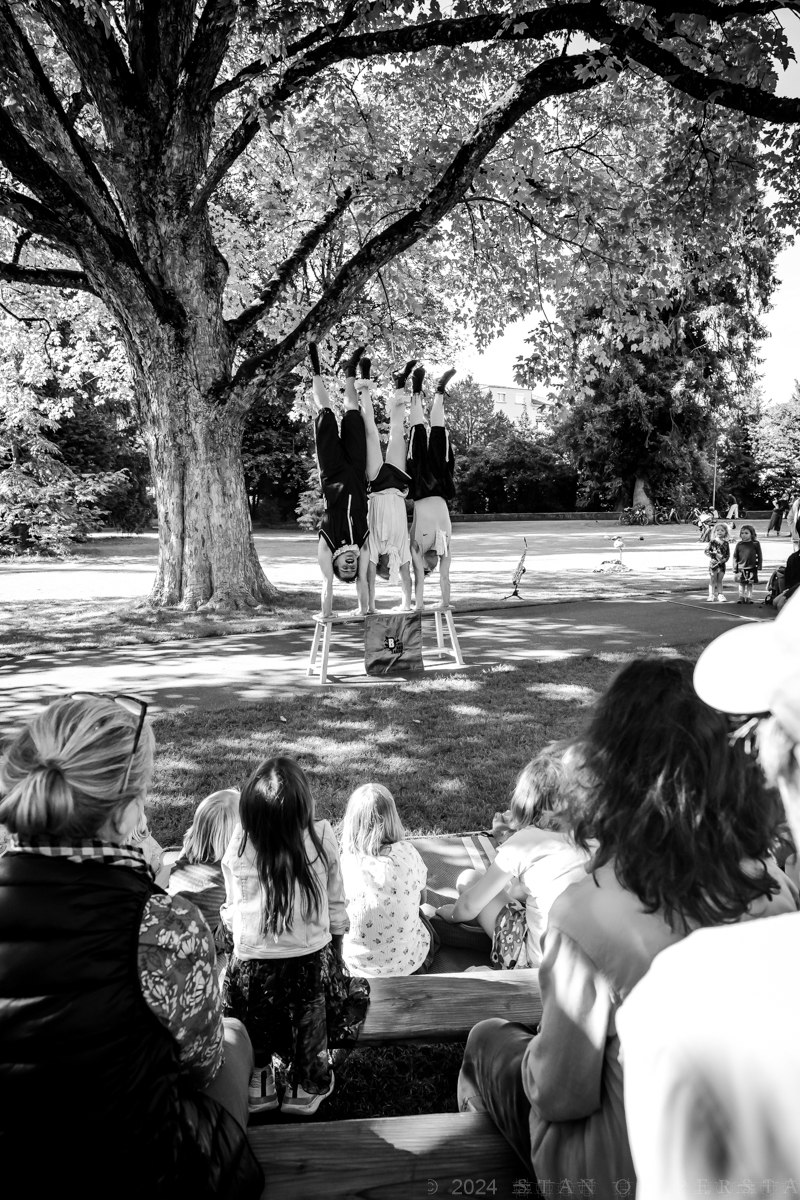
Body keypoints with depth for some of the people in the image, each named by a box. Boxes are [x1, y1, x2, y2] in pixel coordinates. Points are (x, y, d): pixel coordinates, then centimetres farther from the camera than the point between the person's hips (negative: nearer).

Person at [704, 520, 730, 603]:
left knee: (720, 580, 9)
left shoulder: (726, 543, 2)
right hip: (713, 563, -2)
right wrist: (711, 557, -14)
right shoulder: (712, 542, -6)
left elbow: (728, 554, 7)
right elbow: (705, 551, -4)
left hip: (722, 564, 2)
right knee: (712, 580, 3)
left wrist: (725, 559, -10)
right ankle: (711, 595, 9)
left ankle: (720, 594, 16)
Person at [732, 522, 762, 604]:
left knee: (750, 584, 7)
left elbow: (759, 556, 5)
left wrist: (759, 567, 1)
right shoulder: (739, 544, -1)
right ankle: (741, 597, 20)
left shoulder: (756, 544, -3)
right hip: (741, 568, 1)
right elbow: (735, 557, 3)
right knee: (741, 584, 9)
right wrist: (735, 571, 1)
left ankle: (749, 597, 17)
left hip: (752, 568, -1)